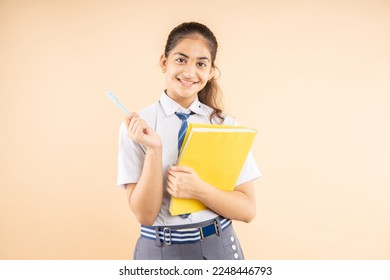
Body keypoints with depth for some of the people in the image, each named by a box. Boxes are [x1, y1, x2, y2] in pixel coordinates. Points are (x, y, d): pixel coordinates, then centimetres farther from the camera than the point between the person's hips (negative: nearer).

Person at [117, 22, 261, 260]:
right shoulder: (137, 125, -8)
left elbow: (248, 209, -6)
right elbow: (145, 214, -11)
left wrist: (199, 189, -21)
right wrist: (154, 150, -24)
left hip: (219, 248, 1)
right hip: (159, 250, -1)